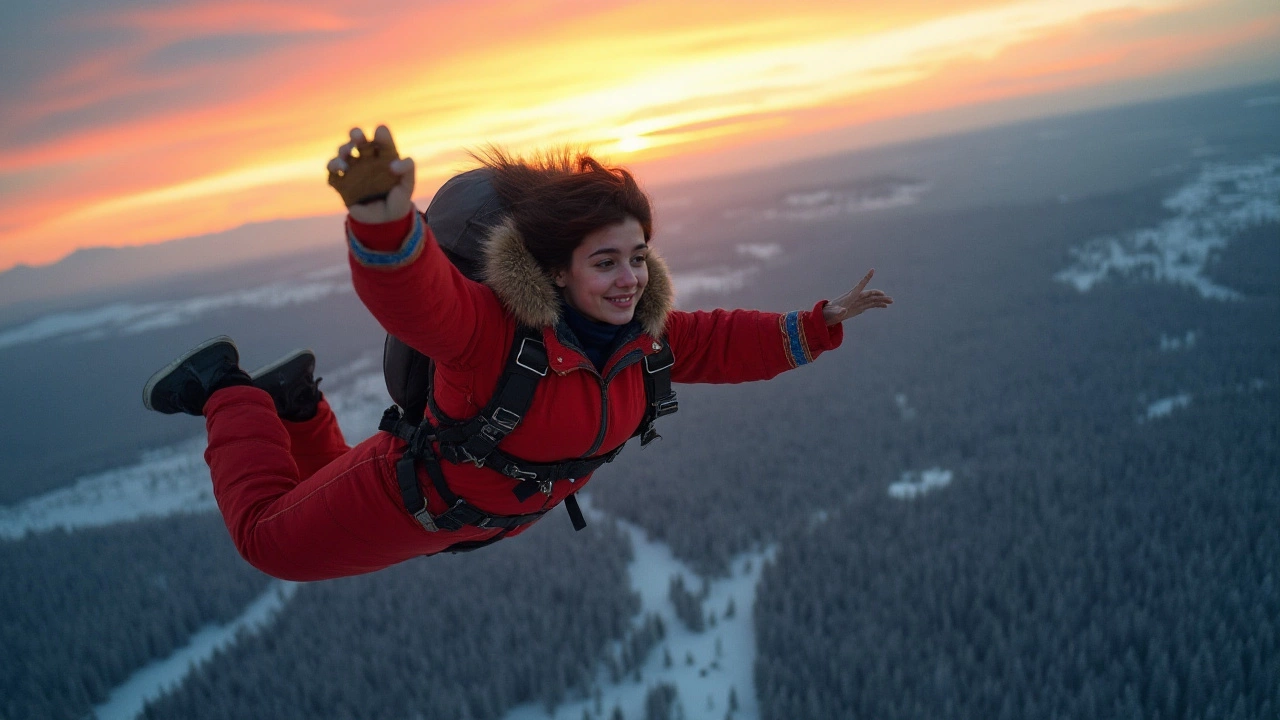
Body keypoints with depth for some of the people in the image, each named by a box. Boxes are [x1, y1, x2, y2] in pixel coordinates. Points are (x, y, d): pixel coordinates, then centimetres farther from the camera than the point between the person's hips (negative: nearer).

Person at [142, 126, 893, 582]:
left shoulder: (635, 332, -18)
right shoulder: (497, 328, -40)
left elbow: (719, 344, -6)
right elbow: (413, 292, -58)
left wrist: (817, 326, -12)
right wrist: (384, 217, -79)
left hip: (493, 509, 7)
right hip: (420, 496, -7)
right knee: (274, 537, 15)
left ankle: (296, 401, 43)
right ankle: (225, 390, 29)